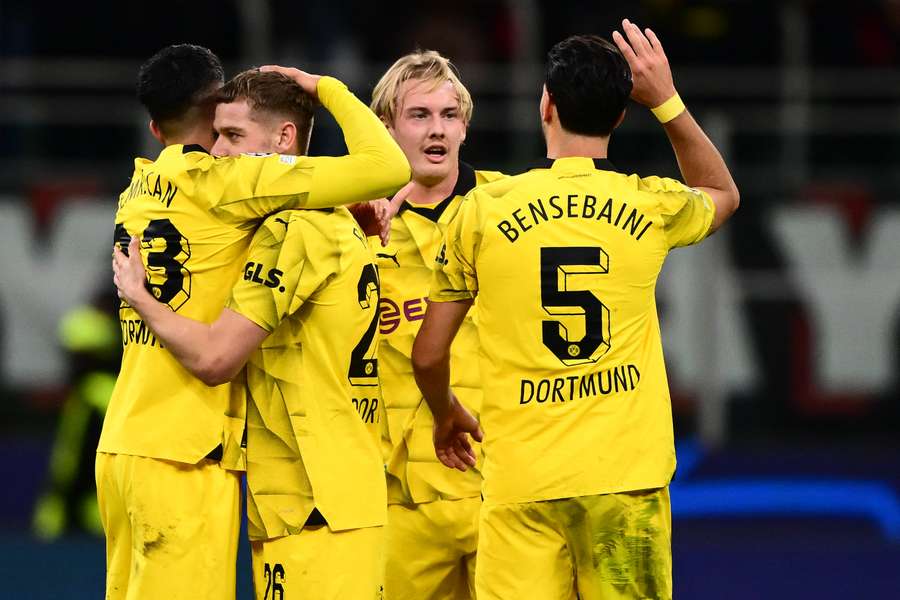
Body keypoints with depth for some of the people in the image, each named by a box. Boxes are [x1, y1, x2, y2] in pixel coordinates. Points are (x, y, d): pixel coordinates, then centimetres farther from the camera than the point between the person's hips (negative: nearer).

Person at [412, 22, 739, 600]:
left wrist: (447, 415, 27)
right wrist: (666, 100, 24)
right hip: (627, 476, 1)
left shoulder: (484, 210, 0)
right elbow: (723, 194, 30)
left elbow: (428, 355, 7)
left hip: (522, 483, -1)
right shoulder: (652, 206, 3)